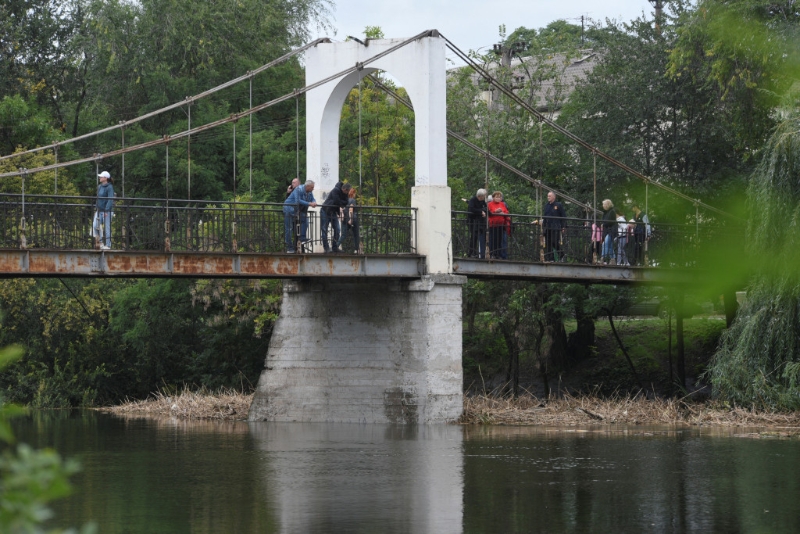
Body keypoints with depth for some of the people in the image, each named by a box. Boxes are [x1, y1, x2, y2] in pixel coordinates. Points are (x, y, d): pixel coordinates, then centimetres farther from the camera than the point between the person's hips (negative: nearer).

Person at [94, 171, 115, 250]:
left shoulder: (109, 187, -11)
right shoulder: (99, 187, 13)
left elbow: (110, 200, -16)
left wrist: (106, 211, -21)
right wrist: (97, 209, 18)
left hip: (106, 210, -8)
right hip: (99, 210, 8)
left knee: (107, 227, -3)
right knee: (95, 225, -1)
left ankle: (108, 245, 3)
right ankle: (100, 242, 10)